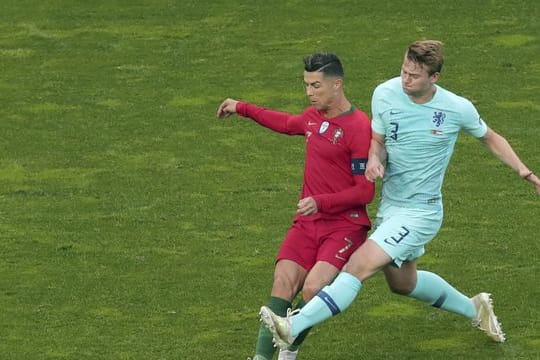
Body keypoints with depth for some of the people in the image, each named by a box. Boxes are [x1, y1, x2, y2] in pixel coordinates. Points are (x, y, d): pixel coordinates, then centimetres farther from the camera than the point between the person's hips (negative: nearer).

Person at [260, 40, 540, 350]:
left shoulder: (458, 109, -14)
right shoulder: (385, 95, -8)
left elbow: (490, 138, 6)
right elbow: (378, 141, 6)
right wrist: (375, 159, -17)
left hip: (421, 212, -6)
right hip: (390, 205, 6)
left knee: (359, 267, -20)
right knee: (402, 282, 25)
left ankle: (293, 327, -26)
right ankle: (475, 308, 47)